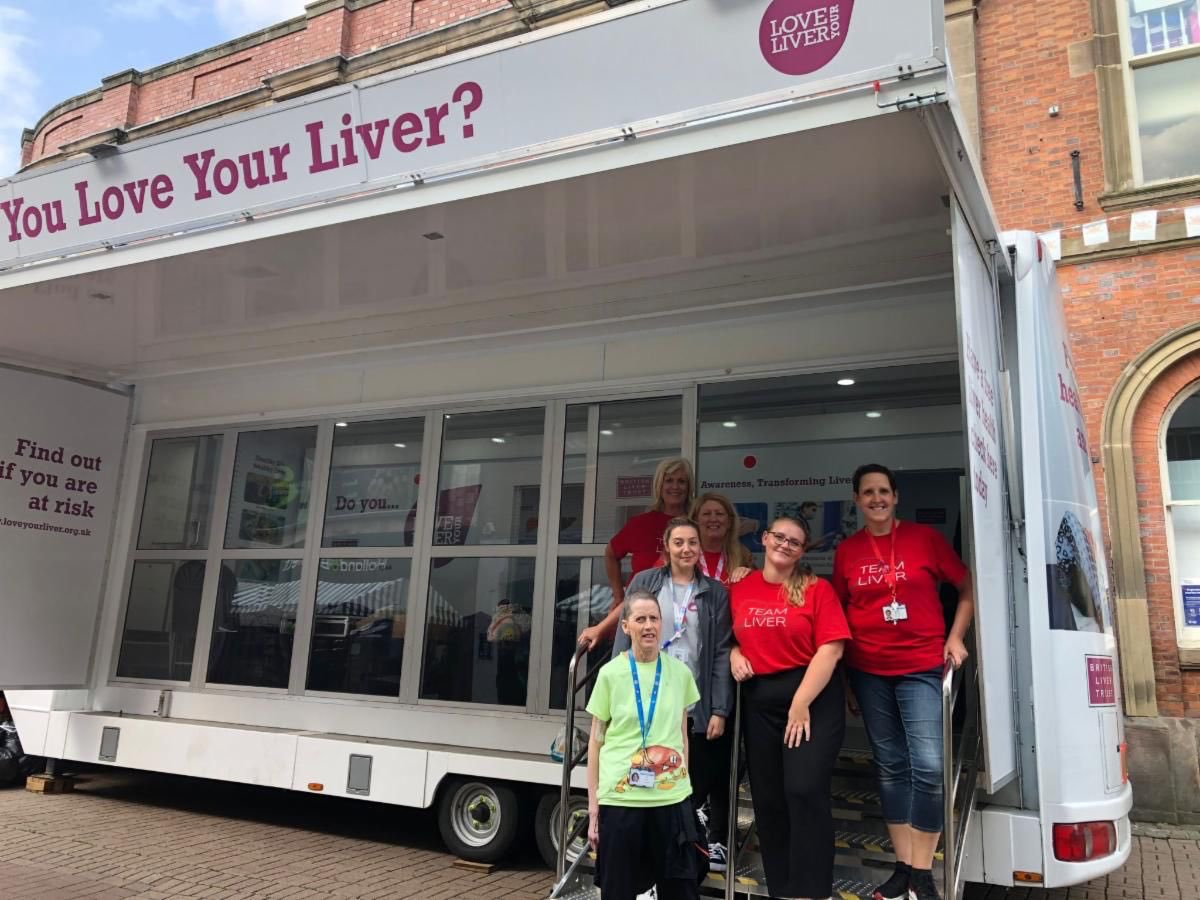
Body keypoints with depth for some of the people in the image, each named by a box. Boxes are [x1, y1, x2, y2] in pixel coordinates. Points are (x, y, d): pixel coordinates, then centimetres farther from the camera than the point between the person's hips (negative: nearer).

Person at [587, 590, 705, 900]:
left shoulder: (680, 672, 2)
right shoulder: (610, 673, -3)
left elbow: (682, 735, 13)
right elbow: (596, 742, 1)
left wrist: (683, 782, 12)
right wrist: (593, 807, 1)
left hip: (673, 799, 2)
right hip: (619, 799, -1)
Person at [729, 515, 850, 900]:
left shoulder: (817, 589, -5)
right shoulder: (740, 589, 6)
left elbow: (830, 649, -11)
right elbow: (729, 636, 18)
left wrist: (801, 703, -16)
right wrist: (734, 654, -5)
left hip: (814, 696, -4)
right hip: (758, 701, 4)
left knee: (805, 791, -12)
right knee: (767, 797, 10)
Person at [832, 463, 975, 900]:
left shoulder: (925, 537, -2)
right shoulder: (847, 550, 4)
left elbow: (968, 589, 6)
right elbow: (838, 610, 12)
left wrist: (955, 638, -3)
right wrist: (838, 662, 6)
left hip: (922, 667, -2)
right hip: (868, 671, 2)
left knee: (928, 766, -10)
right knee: (890, 766, 10)